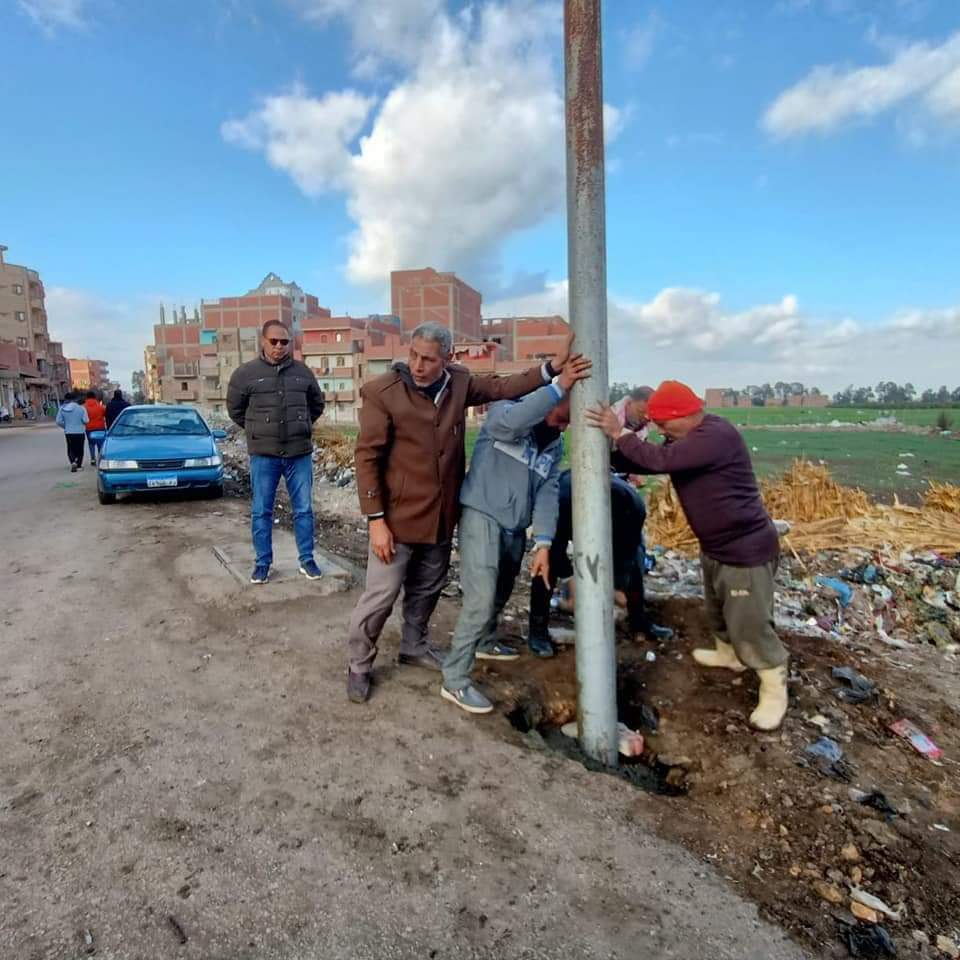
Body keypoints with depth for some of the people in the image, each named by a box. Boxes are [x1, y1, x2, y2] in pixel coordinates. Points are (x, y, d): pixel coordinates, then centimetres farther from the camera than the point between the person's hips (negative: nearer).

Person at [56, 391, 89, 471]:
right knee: (79, 449, 12)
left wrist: (66, 426, 13)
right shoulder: (81, 408, -10)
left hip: (68, 432, 1)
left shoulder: (62, 408, -5)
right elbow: (86, 420, -14)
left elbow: (59, 421, -5)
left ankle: (73, 462, -11)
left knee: (71, 449, 11)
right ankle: (79, 465, 15)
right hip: (80, 432, -1)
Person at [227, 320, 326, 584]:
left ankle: (307, 560, 19)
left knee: (304, 510, 7)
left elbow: (317, 404, 19)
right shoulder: (246, 372, -1)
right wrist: (258, 431, 9)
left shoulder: (303, 371, 6)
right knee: (261, 512, 6)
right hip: (263, 454, -1)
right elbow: (235, 408, 9)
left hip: (300, 453, 2)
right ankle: (262, 563, 19)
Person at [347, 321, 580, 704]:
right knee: (380, 596, 4)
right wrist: (376, 520, -17)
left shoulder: (459, 382, -1)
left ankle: (413, 646, 46)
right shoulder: (382, 392, -17)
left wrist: (553, 366, -3)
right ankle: (359, 666, 27)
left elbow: (502, 387, 9)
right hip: (398, 516, -5)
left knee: (427, 589, 22)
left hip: (442, 514, 6)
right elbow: (367, 458, -16)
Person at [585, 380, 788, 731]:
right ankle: (728, 654, 50)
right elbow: (646, 462, 4)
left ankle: (774, 692, 16)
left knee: (749, 623, -2)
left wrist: (620, 434, -28)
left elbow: (660, 459, -36)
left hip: (747, 548, -10)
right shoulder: (684, 439, 4)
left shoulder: (717, 435, -28)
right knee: (717, 610, 26)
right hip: (714, 546, 10)